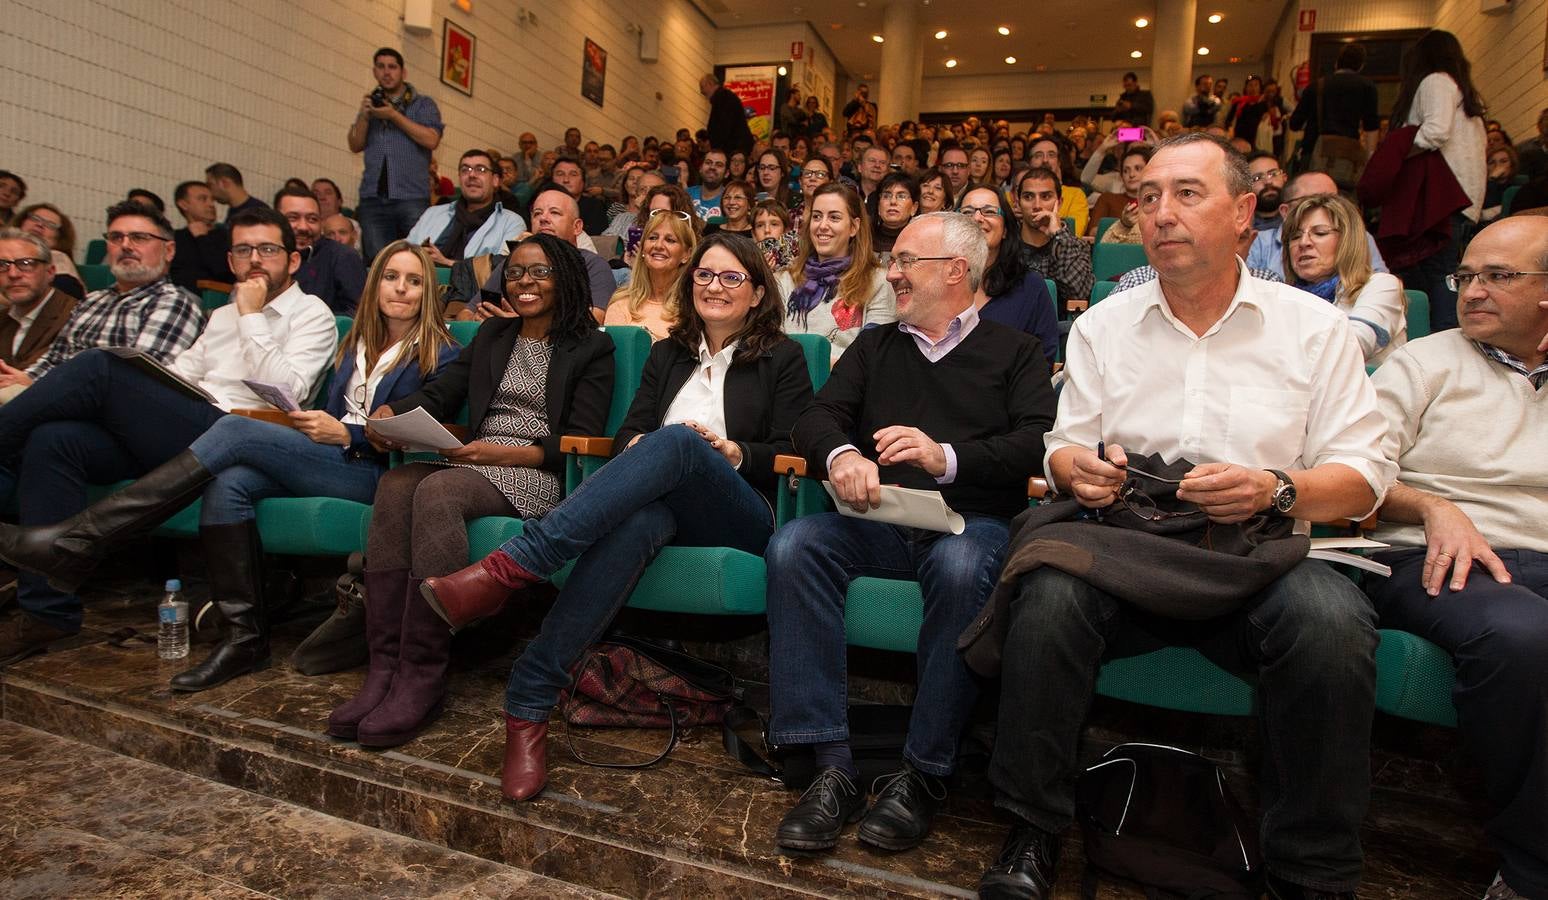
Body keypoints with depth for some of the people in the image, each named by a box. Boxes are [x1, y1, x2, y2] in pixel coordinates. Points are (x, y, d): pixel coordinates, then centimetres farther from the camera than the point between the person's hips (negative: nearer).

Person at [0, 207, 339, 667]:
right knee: (51, 438, -16)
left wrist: (251, 316, -2)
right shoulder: (222, 316, 32)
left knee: (101, 366, -21)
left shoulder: (311, 314, 9)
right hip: (172, 435, 7)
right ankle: (47, 612, -15)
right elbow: (178, 375, 21)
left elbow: (284, 393, -6)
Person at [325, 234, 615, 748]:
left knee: (437, 491, -34)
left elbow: (581, 441, -3)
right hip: (472, 463, 5)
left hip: (535, 474, -5)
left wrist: (502, 452, -17)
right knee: (395, 484, -27)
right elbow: (438, 395, 15)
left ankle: (423, 677, -31)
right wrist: (388, 413, -7)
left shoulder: (591, 348, 8)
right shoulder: (492, 335, 26)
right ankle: (385, 666, -28)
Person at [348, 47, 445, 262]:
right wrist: (363, 117, -2)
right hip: (373, 198, 4)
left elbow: (431, 140, -8)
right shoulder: (371, 104, 23)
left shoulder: (423, 104, 10)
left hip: (411, 198, -3)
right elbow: (355, 146, 14)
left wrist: (395, 116, -9)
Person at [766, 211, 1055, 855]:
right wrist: (841, 454, -15)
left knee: (961, 568, -37)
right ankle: (833, 766, -24)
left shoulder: (1013, 351, 15)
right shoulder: (874, 347, 25)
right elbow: (816, 420, 10)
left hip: (970, 519, -3)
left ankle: (924, 773, -21)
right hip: (878, 519, 3)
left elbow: (1036, 444, -3)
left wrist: (947, 457, -21)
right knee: (792, 548, -27)